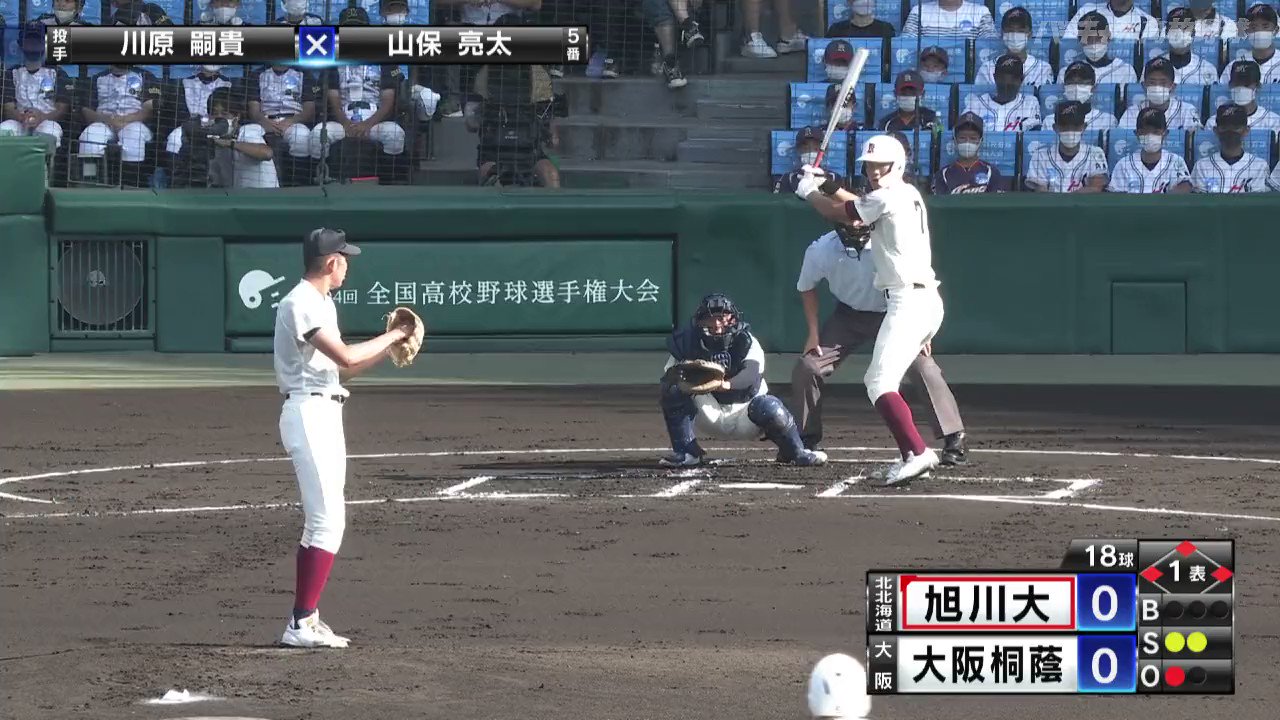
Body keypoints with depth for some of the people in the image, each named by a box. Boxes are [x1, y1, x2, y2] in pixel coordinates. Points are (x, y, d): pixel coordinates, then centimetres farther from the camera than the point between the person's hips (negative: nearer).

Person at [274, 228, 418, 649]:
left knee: (323, 521, 12)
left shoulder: (323, 304, 18)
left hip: (326, 416, 11)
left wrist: (390, 346, 12)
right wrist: (391, 337, -9)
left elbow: (343, 369, 21)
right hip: (308, 413, -11)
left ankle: (306, 621, 15)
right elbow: (346, 357, -23)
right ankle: (302, 625, -16)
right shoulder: (300, 304, -14)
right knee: (327, 521, -14)